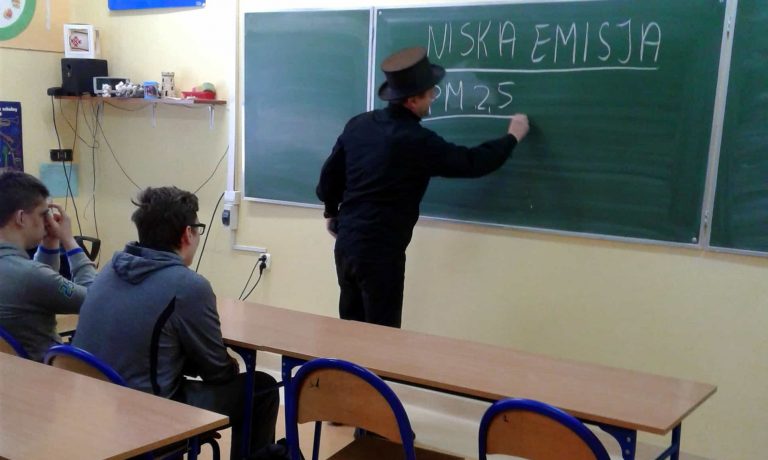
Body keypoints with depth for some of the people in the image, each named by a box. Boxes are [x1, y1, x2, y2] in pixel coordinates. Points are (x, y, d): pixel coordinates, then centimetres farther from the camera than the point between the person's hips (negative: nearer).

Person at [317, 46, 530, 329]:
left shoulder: (358, 124, 2)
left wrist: (332, 212, 28)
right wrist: (512, 137, 8)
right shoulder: (417, 141, -17)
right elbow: (473, 163, -8)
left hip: (346, 242, 7)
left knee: (351, 326, 18)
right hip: (381, 251, -7)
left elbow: (330, 173, 10)